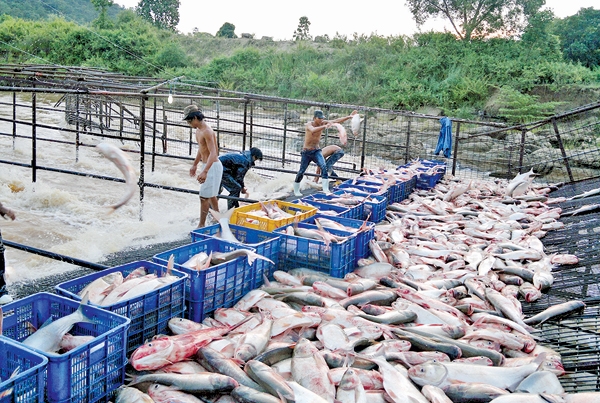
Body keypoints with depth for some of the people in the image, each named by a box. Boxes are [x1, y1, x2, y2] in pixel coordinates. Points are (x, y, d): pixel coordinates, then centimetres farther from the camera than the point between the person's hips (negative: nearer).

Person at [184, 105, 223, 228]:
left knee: (204, 197, -7)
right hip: (206, 165, 10)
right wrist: (195, 165, 31)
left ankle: (201, 225, 1)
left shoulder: (207, 131, -23)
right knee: (211, 195, 20)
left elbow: (213, 153, -31)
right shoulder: (198, 130, 8)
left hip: (212, 166, -10)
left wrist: (204, 172, -39)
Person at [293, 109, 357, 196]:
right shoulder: (309, 124, -17)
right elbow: (313, 130, -41)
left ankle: (325, 189, -23)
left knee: (324, 166, -21)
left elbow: (337, 120, -8)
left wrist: (349, 116, -17)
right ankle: (296, 190, 25)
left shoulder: (323, 123, -3)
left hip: (316, 151, 3)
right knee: (301, 171, 5)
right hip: (306, 152, -3)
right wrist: (325, 126, -52)